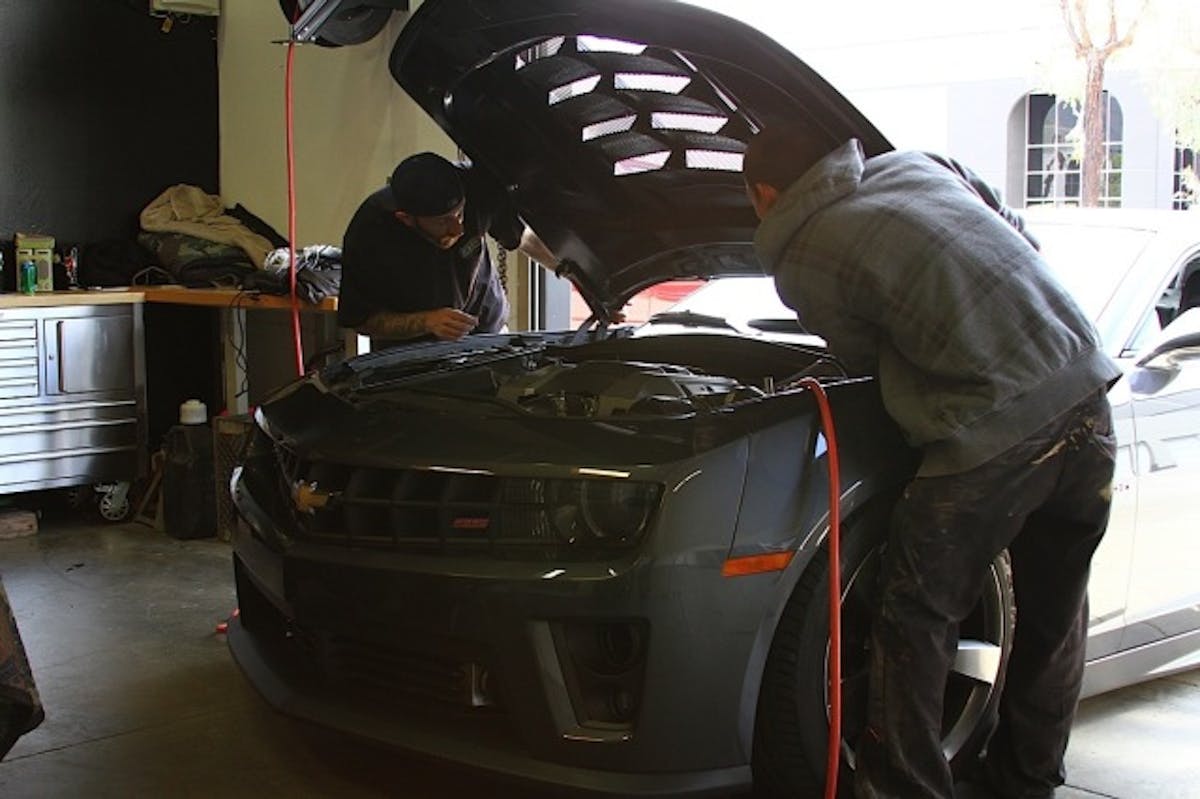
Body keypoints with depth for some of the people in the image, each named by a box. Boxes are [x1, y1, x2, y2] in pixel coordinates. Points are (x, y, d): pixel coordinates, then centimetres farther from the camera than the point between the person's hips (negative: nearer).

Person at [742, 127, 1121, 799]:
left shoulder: (801, 260, -2)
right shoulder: (917, 164, 16)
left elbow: (869, 359, 8)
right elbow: (1024, 241, 23)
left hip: (992, 438, -7)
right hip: (1086, 399, 8)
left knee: (916, 624, 7)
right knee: (1054, 617, 19)